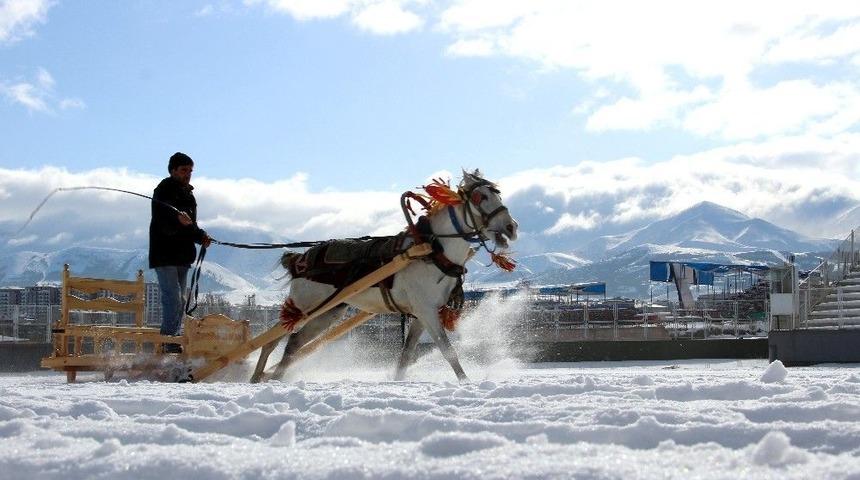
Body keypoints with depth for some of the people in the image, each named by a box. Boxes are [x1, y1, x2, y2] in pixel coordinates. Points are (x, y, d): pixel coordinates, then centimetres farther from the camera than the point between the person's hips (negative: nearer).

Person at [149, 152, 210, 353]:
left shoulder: (188, 194, 18)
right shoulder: (164, 191, -7)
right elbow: (162, 219, -26)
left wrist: (201, 236, 3)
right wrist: (177, 218, -47)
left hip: (182, 255, 9)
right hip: (164, 255, -9)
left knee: (180, 301, 10)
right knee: (173, 299, -15)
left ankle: (172, 342, 15)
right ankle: (169, 342, -13)